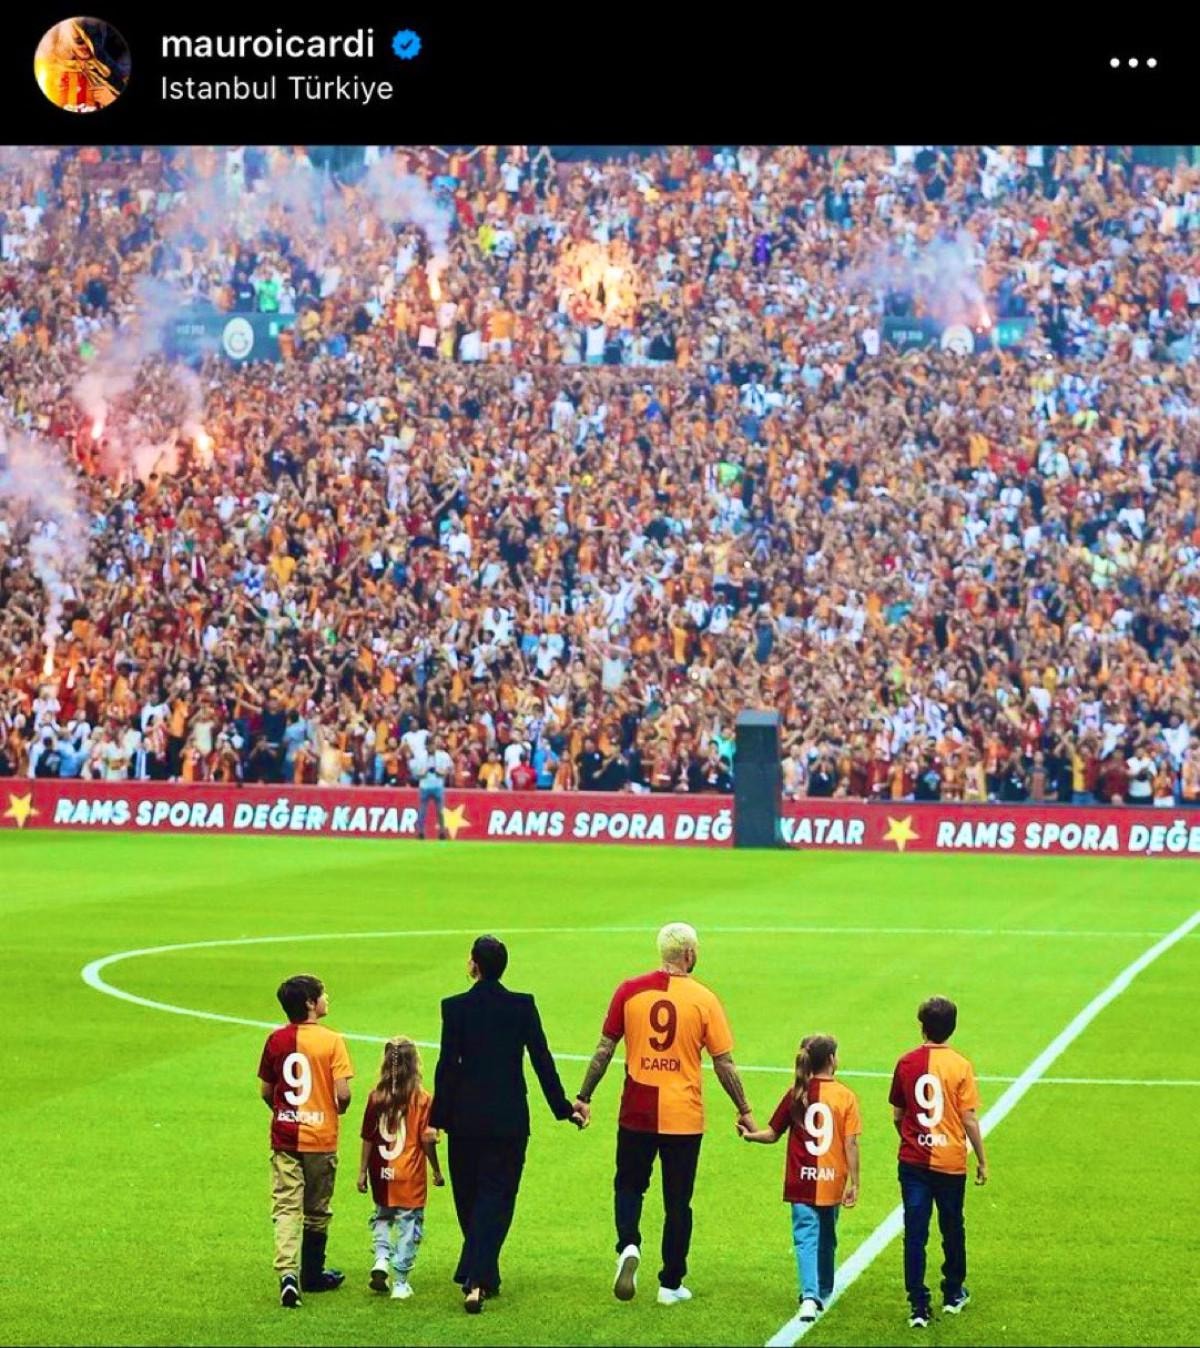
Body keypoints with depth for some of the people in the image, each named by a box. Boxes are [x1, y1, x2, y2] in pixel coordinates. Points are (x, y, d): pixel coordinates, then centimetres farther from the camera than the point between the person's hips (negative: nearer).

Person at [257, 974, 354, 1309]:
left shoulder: (276, 1040, 0)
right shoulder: (331, 1041, -11)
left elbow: (266, 1091, 6)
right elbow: (342, 1093, -15)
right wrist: (340, 1109, 7)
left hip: (284, 1137, 2)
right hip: (321, 1138, -2)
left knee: (286, 1207, 1)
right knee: (317, 1211, 14)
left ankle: (288, 1274, -17)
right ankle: (312, 1275, 26)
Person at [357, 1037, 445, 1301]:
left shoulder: (376, 1097, -3)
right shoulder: (422, 1098, -11)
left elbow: (367, 1138, 1)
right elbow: (427, 1139, -11)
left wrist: (362, 1172, 10)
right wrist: (437, 1171, 1)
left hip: (381, 1175, 3)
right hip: (410, 1177, -3)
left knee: (382, 1216, 24)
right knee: (409, 1224, 8)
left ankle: (381, 1257, 1)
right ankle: (400, 1283, 8)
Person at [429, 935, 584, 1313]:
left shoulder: (455, 1007, -7)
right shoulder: (523, 1005, -3)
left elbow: (447, 1065, -7)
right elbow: (542, 1059, -2)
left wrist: (437, 1118, -2)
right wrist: (563, 1108, 6)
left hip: (466, 1115, 0)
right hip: (509, 1118, 0)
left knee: (469, 1197, 15)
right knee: (495, 1196, 2)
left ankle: (481, 1277, 27)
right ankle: (477, 1280, -13)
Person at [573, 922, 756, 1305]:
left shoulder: (629, 991, -3)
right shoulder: (704, 999, -6)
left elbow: (605, 1049, 0)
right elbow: (724, 1064, -3)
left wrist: (584, 1097, 10)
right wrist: (744, 1112, 8)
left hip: (637, 1113, 1)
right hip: (683, 1116, -1)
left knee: (629, 1186, 18)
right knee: (678, 1201, 11)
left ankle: (628, 1246, -8)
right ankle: (671, 1284, 15)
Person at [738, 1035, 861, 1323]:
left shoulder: (796, 1094, -2)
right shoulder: (845, 1097, -7)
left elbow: (773, 1134, 2)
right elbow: (850, 1143, -9)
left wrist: (749, 1135, 17)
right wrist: (854, 1183, -6)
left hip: (800, 1182, 0)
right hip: (831, 1183, 0)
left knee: (806, 1237, -2)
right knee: (826, 1239, 19)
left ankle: (809, 1296, -21)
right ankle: (823, 1294, 34)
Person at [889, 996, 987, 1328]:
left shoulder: (906, 1063, -3)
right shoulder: (960, 1067, -10)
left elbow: (897, 1115, 6)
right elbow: (969, 1119, -9)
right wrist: (982, 1161, 3)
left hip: (913, 1162, 1)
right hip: (950, 1163, -1)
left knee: (915, 1233, 3)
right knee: (952, 1229, 18)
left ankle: (918, 1305, -1)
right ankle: (953, 1294, 33)